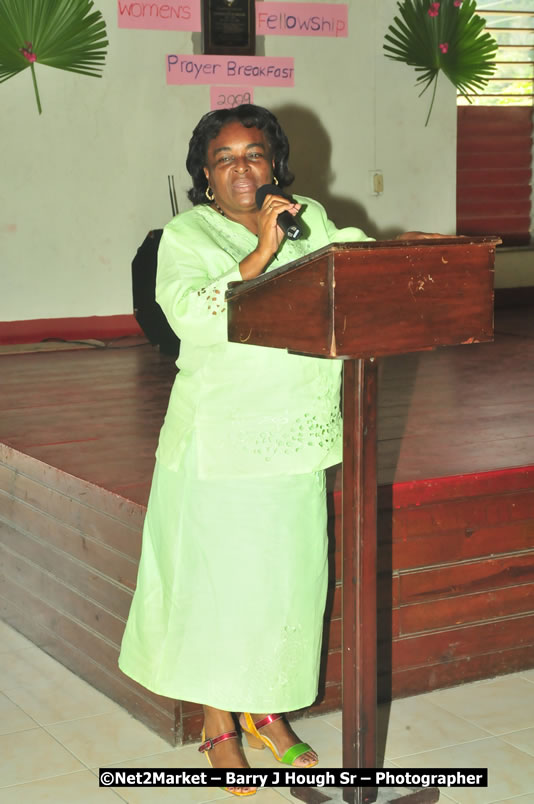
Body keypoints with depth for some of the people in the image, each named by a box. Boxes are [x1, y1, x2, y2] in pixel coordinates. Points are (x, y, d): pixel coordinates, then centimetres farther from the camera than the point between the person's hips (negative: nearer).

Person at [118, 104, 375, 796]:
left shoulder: (309, 220, 8)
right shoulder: (186, 236, -6)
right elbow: (193, 316, -22)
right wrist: (260, 254, -28)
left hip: (298, 439, 5)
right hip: (221, 442, -4)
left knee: (289, 575, 12)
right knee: (218, 577, 3)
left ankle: (270, 714, 30)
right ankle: (220, 727, 20)